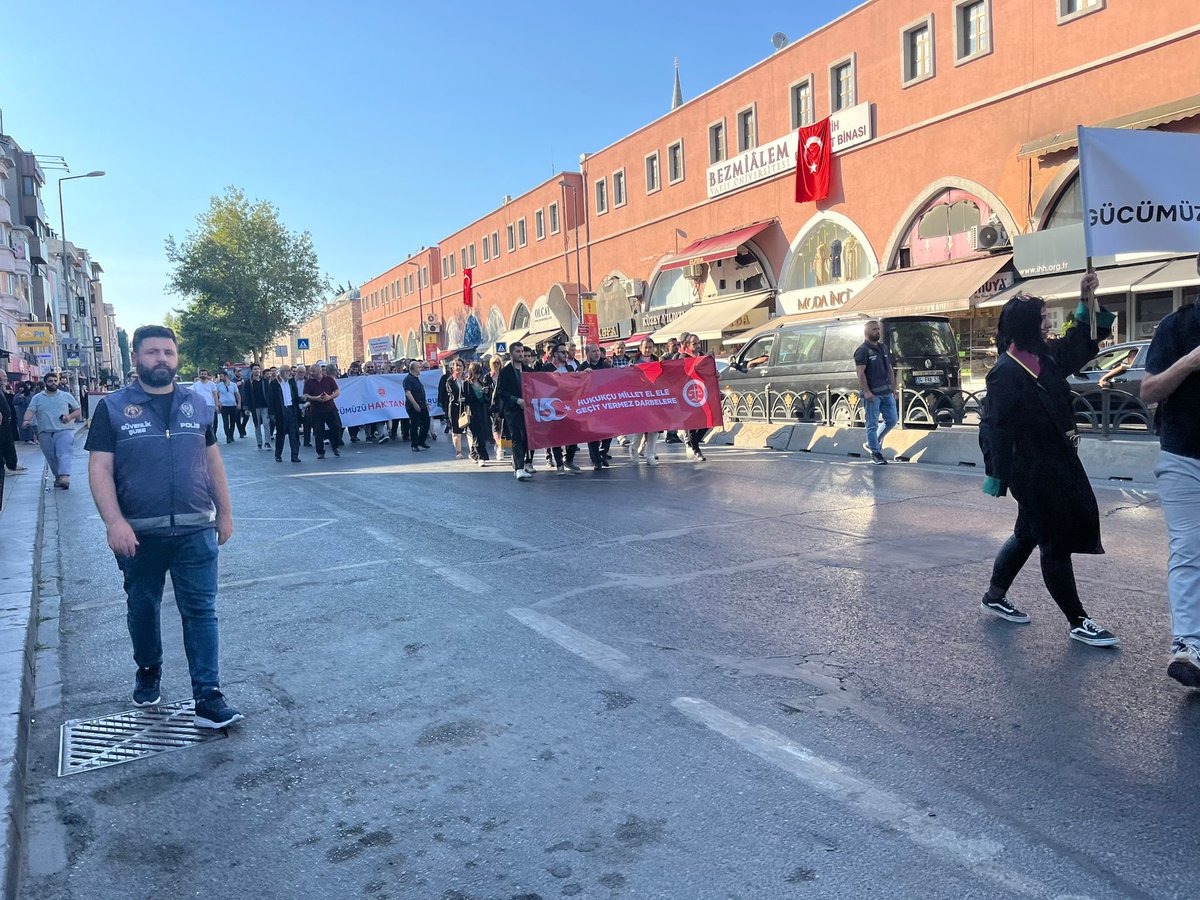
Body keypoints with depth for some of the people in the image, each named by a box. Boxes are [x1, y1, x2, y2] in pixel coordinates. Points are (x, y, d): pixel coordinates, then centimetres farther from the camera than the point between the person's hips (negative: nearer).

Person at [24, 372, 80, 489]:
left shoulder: (66, 396, 9)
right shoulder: (37, 398, 11)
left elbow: (78, 410, 13)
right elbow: (30, 411, -1)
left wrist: (70, 416, -8)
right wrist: (27, 420, -23)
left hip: (64, 431, -3)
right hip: (45, 433, 3)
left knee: (64, 455, -20)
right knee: (51, 458, 8)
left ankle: (64, 477, -36)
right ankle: (58, 477, 23)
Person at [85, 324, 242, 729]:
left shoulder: (195, 405, 7)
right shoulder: (113, 407, -2)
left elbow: (212, 460, 12)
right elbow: (100, 469, -7)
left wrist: (224, 512, 10)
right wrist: (114, 522, -18)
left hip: (195, 531, 1)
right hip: (139, 533, -1)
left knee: (200, 612, -1)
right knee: (142, 608, 16)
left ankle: (208, 697, 2)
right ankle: (147, 674, 40)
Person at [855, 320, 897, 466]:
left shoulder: (883, 347, 16)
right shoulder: (863, 350, -7)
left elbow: (890, 369, 20)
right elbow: (861, 373, -14)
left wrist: (893, 388, 14)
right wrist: (866, 392, -21)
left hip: (886, 392, 8)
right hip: (872, 393, -8)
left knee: (891, 421, 11)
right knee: (872, 424, -1)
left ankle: (872, 443, 27)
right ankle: (875, 453, 8)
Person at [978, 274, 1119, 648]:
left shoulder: (1047, 356, 5)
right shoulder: (1006, 372, -19)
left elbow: (1080, 344, 24)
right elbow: (995, 426, -20)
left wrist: (1086, 302, 12)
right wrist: (998, 476, -20)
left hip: (1058, 462, 9)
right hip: (1033, 470, -9)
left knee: (1028, 533, 19)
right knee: (1056, 543, 0)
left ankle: (995, 596, 34)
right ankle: (1077, 622, 12)